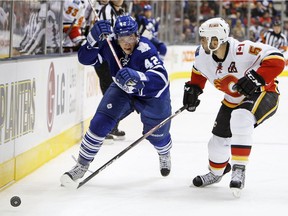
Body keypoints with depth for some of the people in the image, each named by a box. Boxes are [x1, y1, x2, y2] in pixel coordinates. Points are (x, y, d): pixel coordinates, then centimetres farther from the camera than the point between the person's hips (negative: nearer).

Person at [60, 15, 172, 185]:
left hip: (152, 93, -3)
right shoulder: (110, 45, -23)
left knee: (156, 135, 11)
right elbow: (85, 58, -22)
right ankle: (82, 165, 0)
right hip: (122, 90, 3)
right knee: (101, 122, -14)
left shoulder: (145, 49, -38)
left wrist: (136, 77, -66)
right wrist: (95, 38, -39)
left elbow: (161, 78, -49)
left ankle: (165, 154, 51)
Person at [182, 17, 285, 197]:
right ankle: (216, 172, 44)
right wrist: (193, 88, 3)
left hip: (263, 94, -7)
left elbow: (277, 60, -35)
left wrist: (255, 78, -42)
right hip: (233, 100, 7)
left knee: (240, 118, -37)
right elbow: (199, 72, 14)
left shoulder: (243, 50, -33)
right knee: (219, 138, 10)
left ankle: (239, 170, -30)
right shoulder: (204, 56, -10)